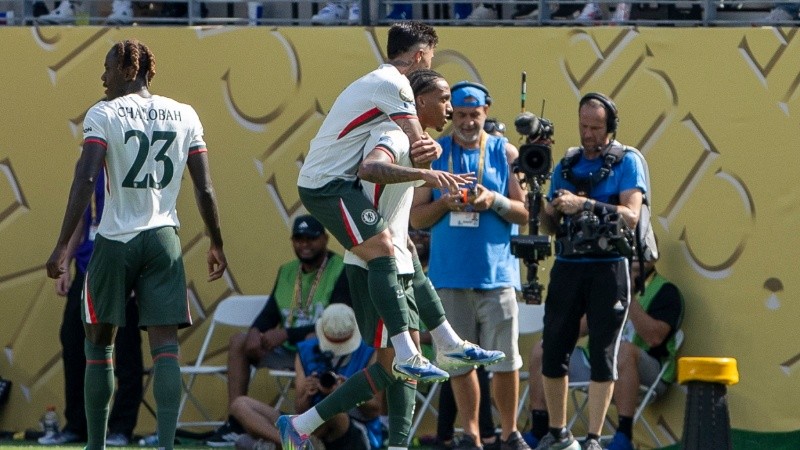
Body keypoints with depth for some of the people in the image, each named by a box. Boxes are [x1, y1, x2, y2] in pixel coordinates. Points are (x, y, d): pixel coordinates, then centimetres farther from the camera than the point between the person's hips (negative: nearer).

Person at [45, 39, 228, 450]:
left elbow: (85, 180, -15)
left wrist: (62, 246, -17)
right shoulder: (184, 116, 6)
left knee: (98, 343, 13)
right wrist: (216, 244, 17)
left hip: (114, 241, -2)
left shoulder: (103, 114, -6)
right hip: (163, 240, 2)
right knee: (165, 347, -3)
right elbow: (204, 189, 5)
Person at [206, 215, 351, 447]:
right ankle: (235, 424, -13)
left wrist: (285, 334, -24)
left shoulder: (341, 271, -10)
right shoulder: (287, 271, 14)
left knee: (313, 339, -39)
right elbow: (269, 314, 11)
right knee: (238, 341, -4)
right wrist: (255, 331, -14)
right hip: (288, 350, 7)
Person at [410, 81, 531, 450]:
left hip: (496, 272, -1)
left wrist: (495, 201, -14)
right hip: (449, 275, 1)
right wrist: (445, 204, -13)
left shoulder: (505, 153, 5)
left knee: (505, 360, -2)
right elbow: (416, 217, 6)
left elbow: (525, 213, 4)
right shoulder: (434, 154, 7)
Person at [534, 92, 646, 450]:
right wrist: (548, 211, -8)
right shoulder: (566, 165, 15)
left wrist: (585, 205, -22)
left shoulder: (627, 162, 1)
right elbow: (551, 227, 15)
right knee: (553, 351, 1)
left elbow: (631, 216, -12)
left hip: (608, 268, -4)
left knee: (603, 353, -5)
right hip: (567, 268, 4)